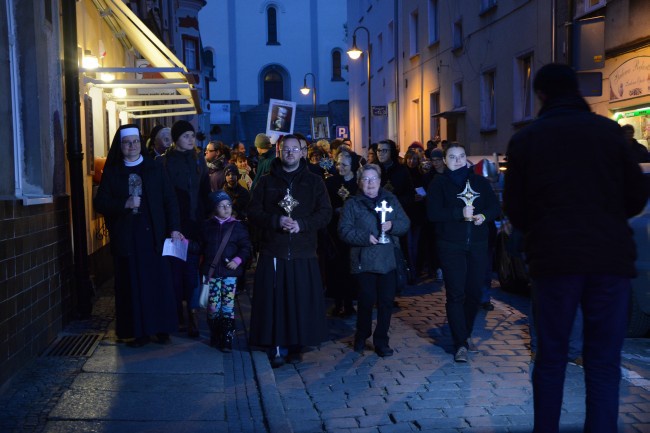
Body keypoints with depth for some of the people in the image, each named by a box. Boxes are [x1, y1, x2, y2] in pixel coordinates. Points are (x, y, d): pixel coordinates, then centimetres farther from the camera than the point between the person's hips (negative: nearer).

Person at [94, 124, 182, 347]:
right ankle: (138, 331, 8)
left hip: (153, 235, 0)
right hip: (125, 238, 0)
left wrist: (174, 228, -6)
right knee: (132, 285, 1)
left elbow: (170, 200, 4)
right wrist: (125, 204, -15)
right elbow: (100, 203, 1)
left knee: (158, 282, 0)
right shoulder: (112, 173, 7)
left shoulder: (154, 169, 7)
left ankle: (162, 328, 10)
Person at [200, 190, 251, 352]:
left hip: (230, 273, -1)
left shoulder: (237, 226, 3)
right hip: (211, 272, 1)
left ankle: (227, 340, 5)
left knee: (228, 307, -2)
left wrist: (237, 260, -12)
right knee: (213, 307, 2)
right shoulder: (207, 226, 7)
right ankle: (215, 338, 20)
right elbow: (201, 246, 14)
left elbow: (246, 247, 1)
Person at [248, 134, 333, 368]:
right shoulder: (266, 182, 10)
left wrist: (301, 224, -13)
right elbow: (253, 212, 3)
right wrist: (276, 221, -14)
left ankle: (296, 345, 14)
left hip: (303, 253, 0)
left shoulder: (314, 181, 9)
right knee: (274, 300, -2)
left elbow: (325, 212, 3)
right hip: (273, 252, 0)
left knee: (302, 300, 1)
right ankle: (277, 347, 7)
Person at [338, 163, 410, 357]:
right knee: (367, 300, -1)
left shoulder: (390, 199, 11)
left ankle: (381, 341, 17)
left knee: (387, 301, 3)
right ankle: (361, 337, 22)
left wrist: (392, 225, -13)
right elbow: (344, 230, -6)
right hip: (364, 260, -3)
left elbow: (406, 223, 7)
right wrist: (365, 237, -18)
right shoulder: (352, 204, 2)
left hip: (388, 259, 3)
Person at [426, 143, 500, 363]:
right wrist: (460, 213, -21)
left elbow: (495, 207, 8)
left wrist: (483, 216, -13)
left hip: (478, 245, 3)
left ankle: (465, 334, 27)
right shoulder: (439, 183, 2)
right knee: (455, 294, -7)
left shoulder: (479, 181, 11)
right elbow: (433, 213, -11)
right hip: (450, 245, -3)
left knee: (474, 292, 7)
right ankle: (461, 344, -5)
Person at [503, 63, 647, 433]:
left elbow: (515, 209, 2)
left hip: (554, 258, 0)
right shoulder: (610, 132, 0)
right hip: (610, 256, 0)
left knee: (551, 357, 11)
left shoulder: (525, 140, 1)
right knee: (604, 362, 6)